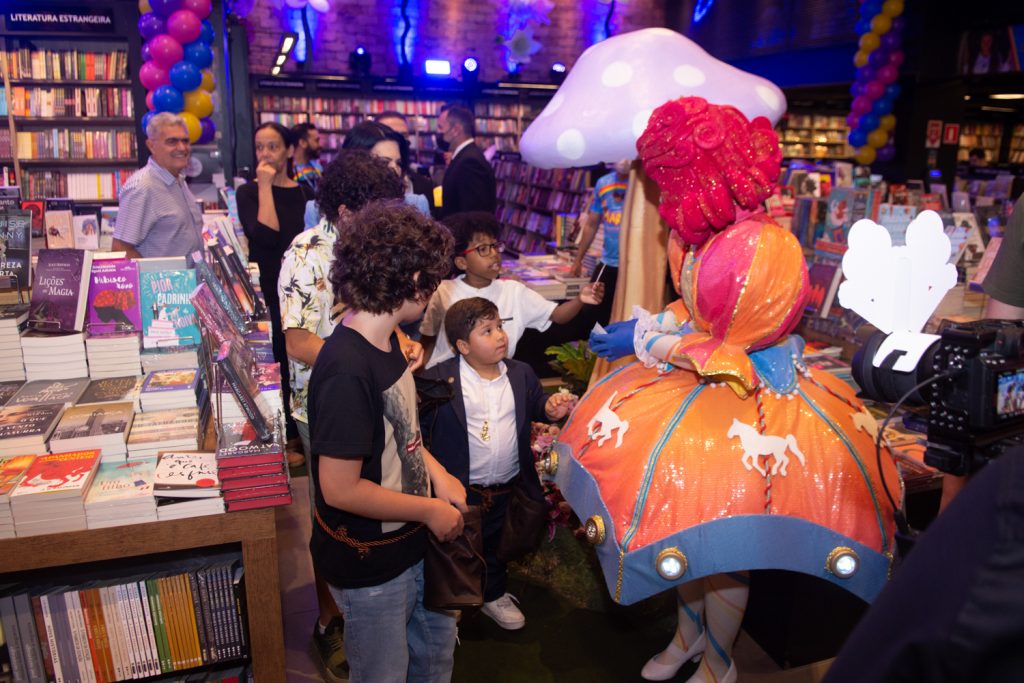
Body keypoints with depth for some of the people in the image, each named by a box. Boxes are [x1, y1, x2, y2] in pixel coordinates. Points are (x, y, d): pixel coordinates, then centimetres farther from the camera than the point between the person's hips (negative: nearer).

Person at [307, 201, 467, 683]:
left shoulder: (384, 339, -3)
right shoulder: (347, 371, -31)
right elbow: (340, 489, -28)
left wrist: (437, 474, -2)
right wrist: (430, 510, -17)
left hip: (412, 542, 8)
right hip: (370, 564, -8)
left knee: (437, 644, 28)